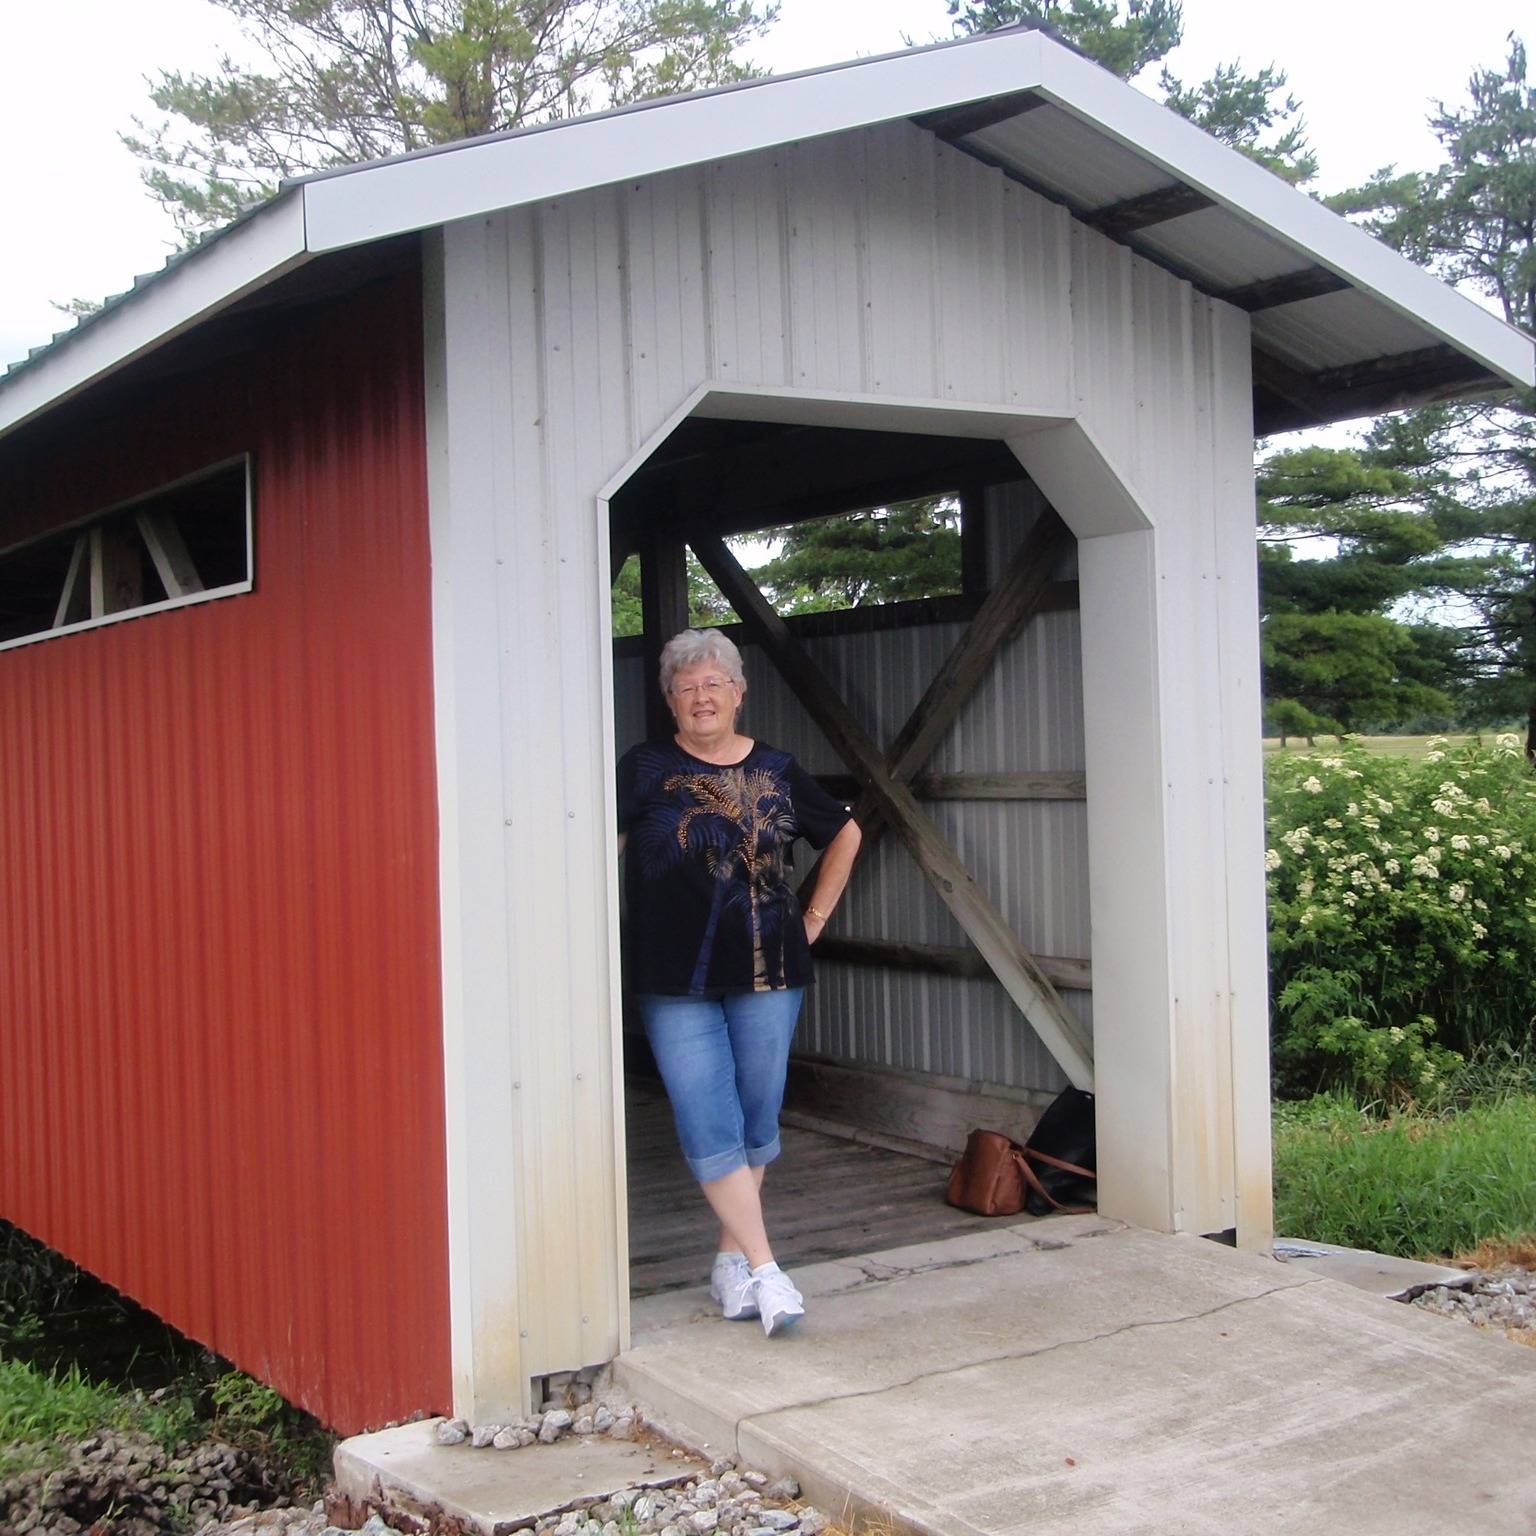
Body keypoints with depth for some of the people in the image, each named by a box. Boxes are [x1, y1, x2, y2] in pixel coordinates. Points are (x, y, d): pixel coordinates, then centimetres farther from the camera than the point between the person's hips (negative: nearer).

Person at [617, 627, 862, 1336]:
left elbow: (844, 833, 22)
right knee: (710, 1129, -7)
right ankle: (764, 1269, 1)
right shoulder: (646, 769, 1)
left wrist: (816, 915, 16)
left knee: (758, 1122, 8)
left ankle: (730, 1261, 23)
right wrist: (612, 942, -9)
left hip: (769, 972, 3)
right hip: (677, 983, -3)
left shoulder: (776, 771, 9)